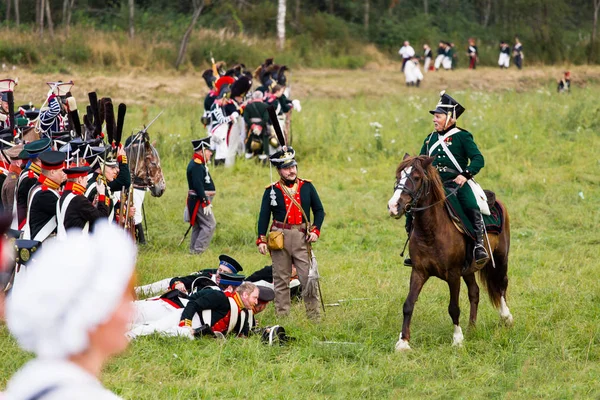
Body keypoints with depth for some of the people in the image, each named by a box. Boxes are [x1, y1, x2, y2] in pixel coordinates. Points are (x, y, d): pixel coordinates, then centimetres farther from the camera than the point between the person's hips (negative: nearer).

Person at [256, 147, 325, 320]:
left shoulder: (307, 186, 7)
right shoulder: (272, 190, 3)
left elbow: (319, 210, 12)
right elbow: (264, 216, 5)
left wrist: (316, 230, -1)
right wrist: (261, 240, -2)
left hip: (302, 237, 0)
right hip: (280, 237, 0)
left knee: (308, 277, -3)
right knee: (281, 279, 5)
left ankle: (314, 316, 2)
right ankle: (282, 315, 12)